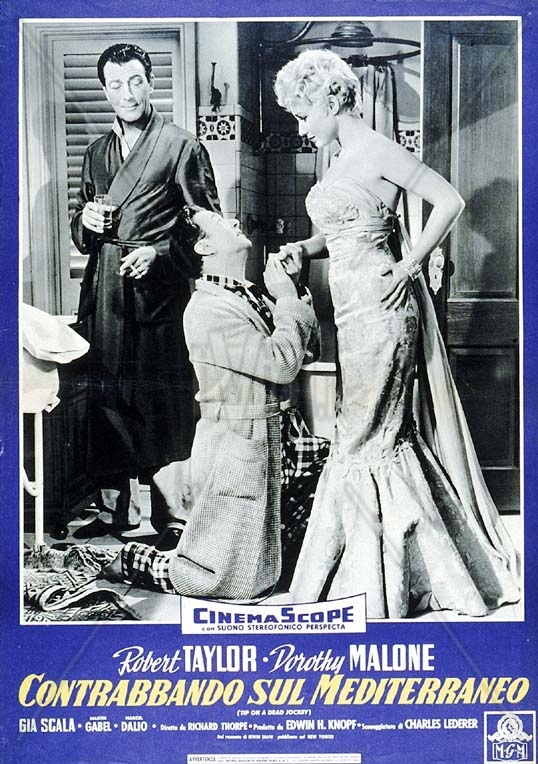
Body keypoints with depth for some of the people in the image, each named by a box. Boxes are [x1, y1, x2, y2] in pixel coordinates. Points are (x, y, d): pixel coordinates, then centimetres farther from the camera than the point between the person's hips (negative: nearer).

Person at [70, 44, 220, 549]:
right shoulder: (97, 152, 20)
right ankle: (115, 508, 18)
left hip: (159, 290, -5)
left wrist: (159, 252, -14)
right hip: (105, 294, 6)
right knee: (106, 400, 7)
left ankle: (173, 515, 2)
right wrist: (87, 222, 2)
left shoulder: (182, 147, 3)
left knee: (166, 402, -6)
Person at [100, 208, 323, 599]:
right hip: (236, 444, -8)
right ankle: (133, 562, 18)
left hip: (271, 435, 8)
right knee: (231, 580, 2)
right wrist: (289, 299, -14)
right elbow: (282, 363, -26)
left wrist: (295, 290, -1)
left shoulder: (250, 296, 7)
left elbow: (309, 348, 10)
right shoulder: (208, 309, -20)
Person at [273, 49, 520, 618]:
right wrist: (303, 248, 5)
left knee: (363, 438, -2)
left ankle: (373, 585, 12)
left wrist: (408, 267, -15)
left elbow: (449, 201, -13)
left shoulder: (376, 151, -10)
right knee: (387, 434, 15)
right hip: (357, 311, 9)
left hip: (378, 309, -9)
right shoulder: (343, 158, 16)